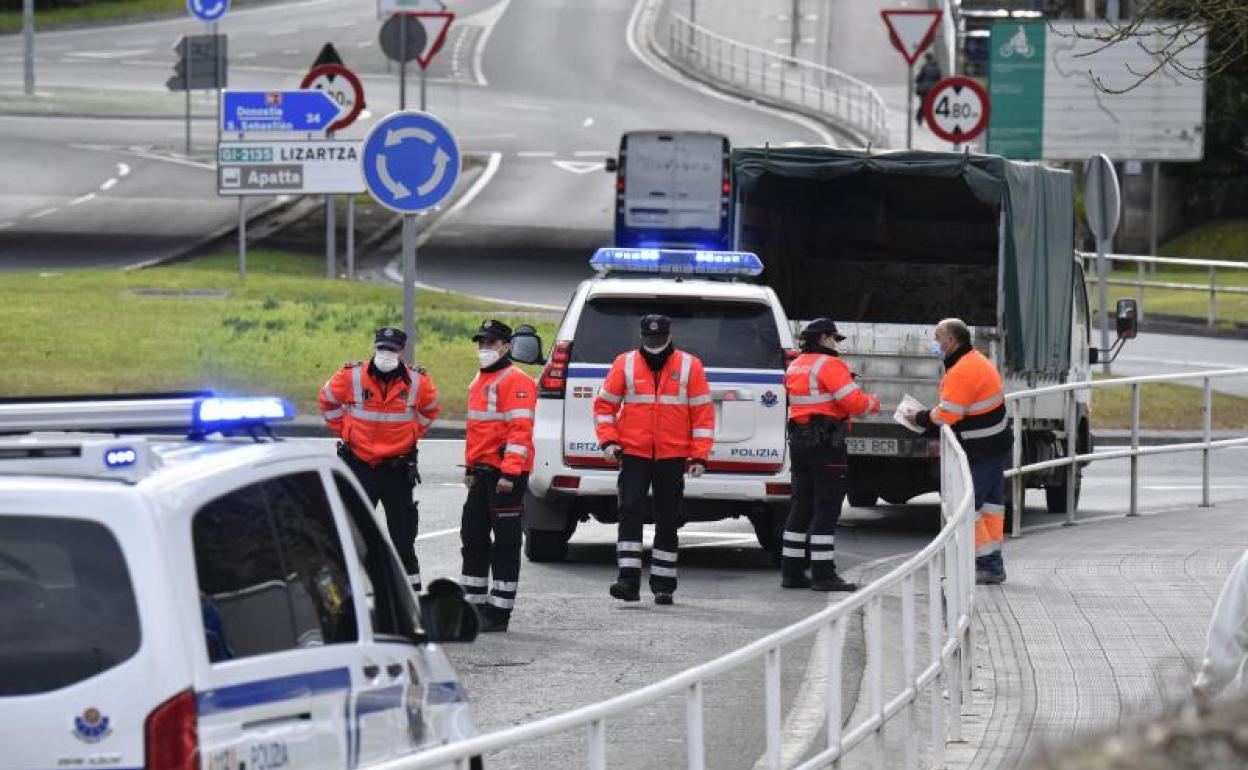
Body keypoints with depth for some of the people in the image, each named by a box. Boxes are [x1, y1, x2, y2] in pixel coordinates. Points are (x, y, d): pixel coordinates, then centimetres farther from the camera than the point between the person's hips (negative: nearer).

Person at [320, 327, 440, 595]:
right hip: (358, 462, -1)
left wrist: (411, 435, 9)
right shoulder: (351, 377, -8)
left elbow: (430, 409, 17)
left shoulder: (418, 381, -4)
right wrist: (344, 431, 6)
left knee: (403, 532, 7)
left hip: (398, 468, 1)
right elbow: (328, 401, 10)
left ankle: (412, 590, 15)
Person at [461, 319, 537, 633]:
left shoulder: (515, 381, -12)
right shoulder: (480, 381, 19)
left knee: (505, 544, -4)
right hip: (482, 474, 10)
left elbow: (520, 430, -19)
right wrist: (471, 468, 25)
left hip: (506, 474, -10)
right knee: (473, 539, 13)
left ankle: (499, 613, -2)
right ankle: (473, 605, 22)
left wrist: (509, 472, -25)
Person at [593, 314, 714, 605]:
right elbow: (604, 404, 9)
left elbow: (703, 412, 2)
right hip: (633, 454, -1)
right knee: (630, 513, -14)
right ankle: (628, 580, -18)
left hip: (672, 458, 1)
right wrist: (608, 440, -5)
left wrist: (699, 456, -2)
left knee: (668, 523, 7)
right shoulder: (625, 364, 2)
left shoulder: (689, 366, 1)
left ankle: (663, 586, 15)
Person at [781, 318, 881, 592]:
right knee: (826, 508, -6)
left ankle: (792, 570, 15)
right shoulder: (829, 365, -12)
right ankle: (823, 574, -8)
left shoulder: (795, 367, 15)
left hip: (799, 441, 8)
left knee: (802, 507, 14)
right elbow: (855, 402, -18)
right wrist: (873, 403, 2)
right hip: (826, 443, -8)